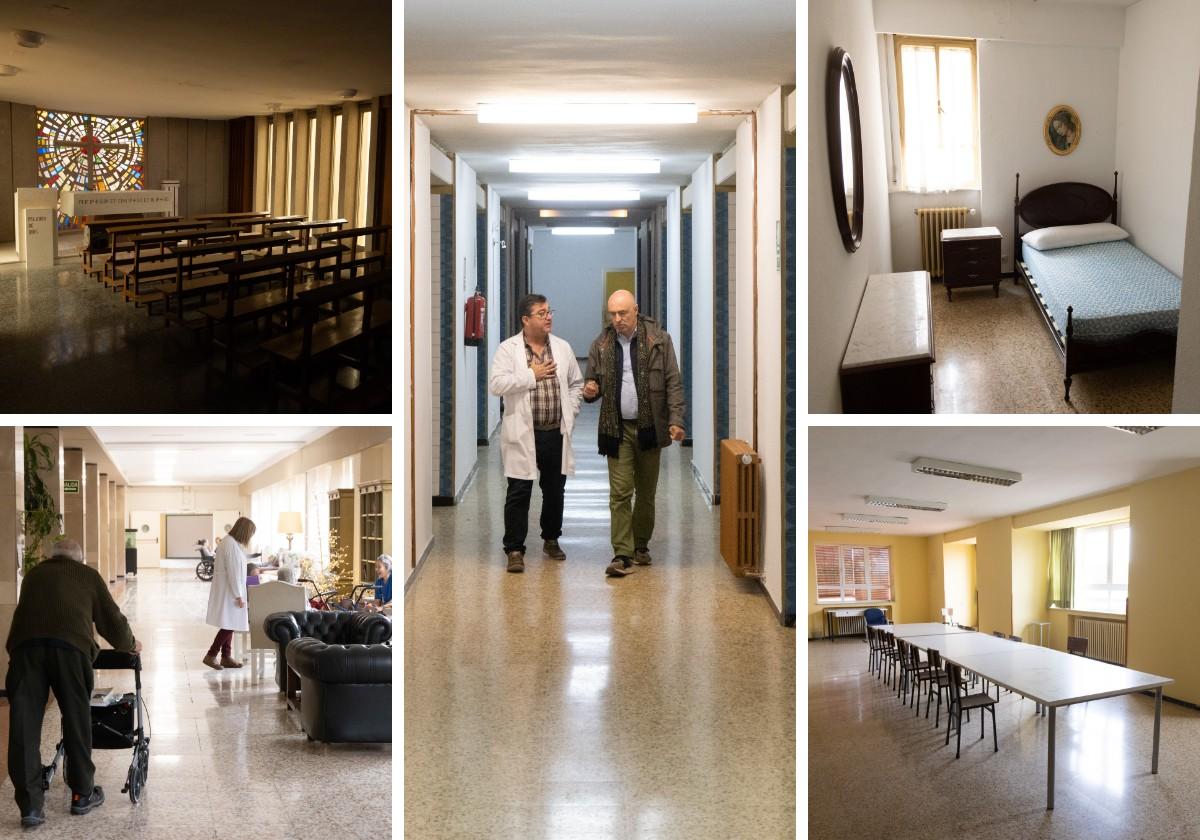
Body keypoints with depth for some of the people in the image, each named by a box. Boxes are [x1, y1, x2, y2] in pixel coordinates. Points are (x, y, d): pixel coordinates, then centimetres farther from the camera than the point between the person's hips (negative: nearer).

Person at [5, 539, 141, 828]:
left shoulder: (34, 574, 32)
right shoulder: (88, 575, 25)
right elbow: (111, 619, 29)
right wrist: (130, 645, 49)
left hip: (25, 643, 2)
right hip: (70, 645, -1)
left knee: (24, 726, 5)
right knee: (77, 721, 12)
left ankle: (31, 805, 3)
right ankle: (82, 794, 23)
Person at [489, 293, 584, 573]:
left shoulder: (563, 348, 9)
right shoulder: (508, 349, -4)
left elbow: (576, 383, 17)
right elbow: (496, 384, -15)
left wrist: (570, 413, 5)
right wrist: (532, 375, -15)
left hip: (556, 434, 4)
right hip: (523, 434, -4)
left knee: (555, 490, 13)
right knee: (519, 493, -3)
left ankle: (551, 539, 30)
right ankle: (514, 549, 3)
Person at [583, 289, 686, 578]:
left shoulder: (658, 339, -2)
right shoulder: (601, 345, 4)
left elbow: (673, 383, -2)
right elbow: (593, 381, 14)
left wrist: (675, 419, -11)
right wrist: (590, 390, -10)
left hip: (649, 427, 0)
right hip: (617, 429, 1)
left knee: (646, 492, 10)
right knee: (620, 493, -6)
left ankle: (641, 546, 25)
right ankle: (622, 554, -6)